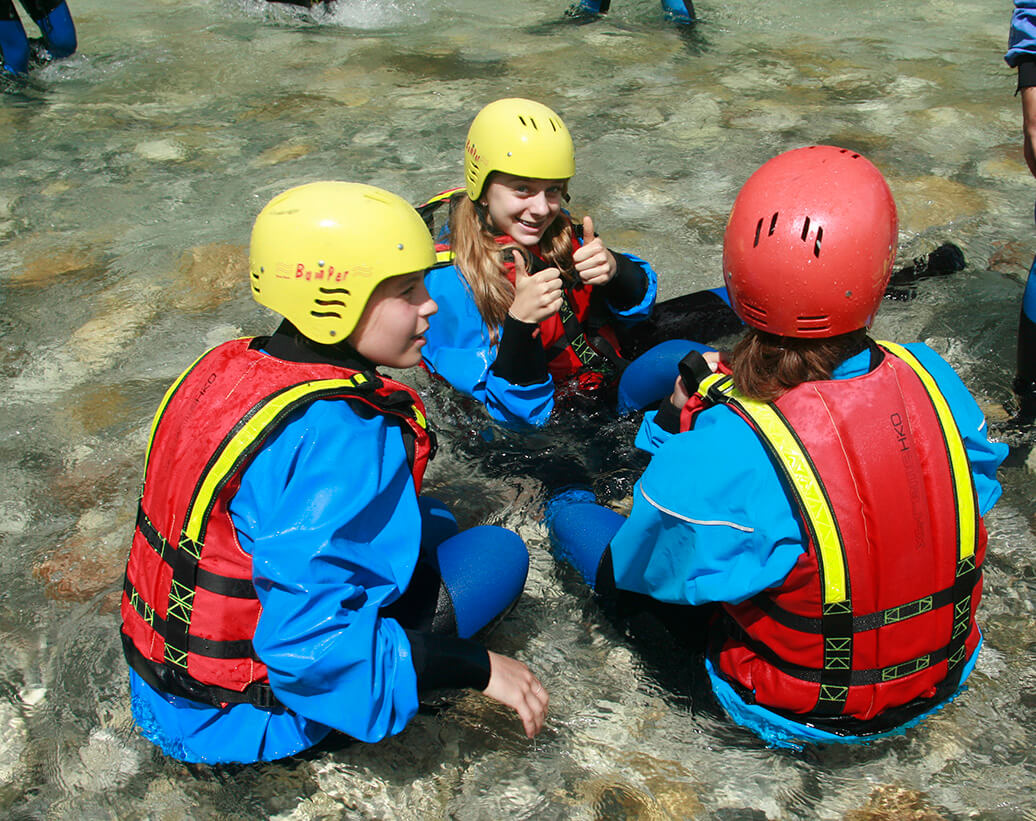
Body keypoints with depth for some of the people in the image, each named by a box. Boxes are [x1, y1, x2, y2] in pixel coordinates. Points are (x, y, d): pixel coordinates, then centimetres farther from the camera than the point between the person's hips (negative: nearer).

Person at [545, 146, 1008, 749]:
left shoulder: (724, 453, -37)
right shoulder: (931, 379, -22)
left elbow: (639, 568, -20)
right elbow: (979, 486, 0)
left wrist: (679, 425, -11)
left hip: (802, 715, -3)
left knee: (572, 510, 6)